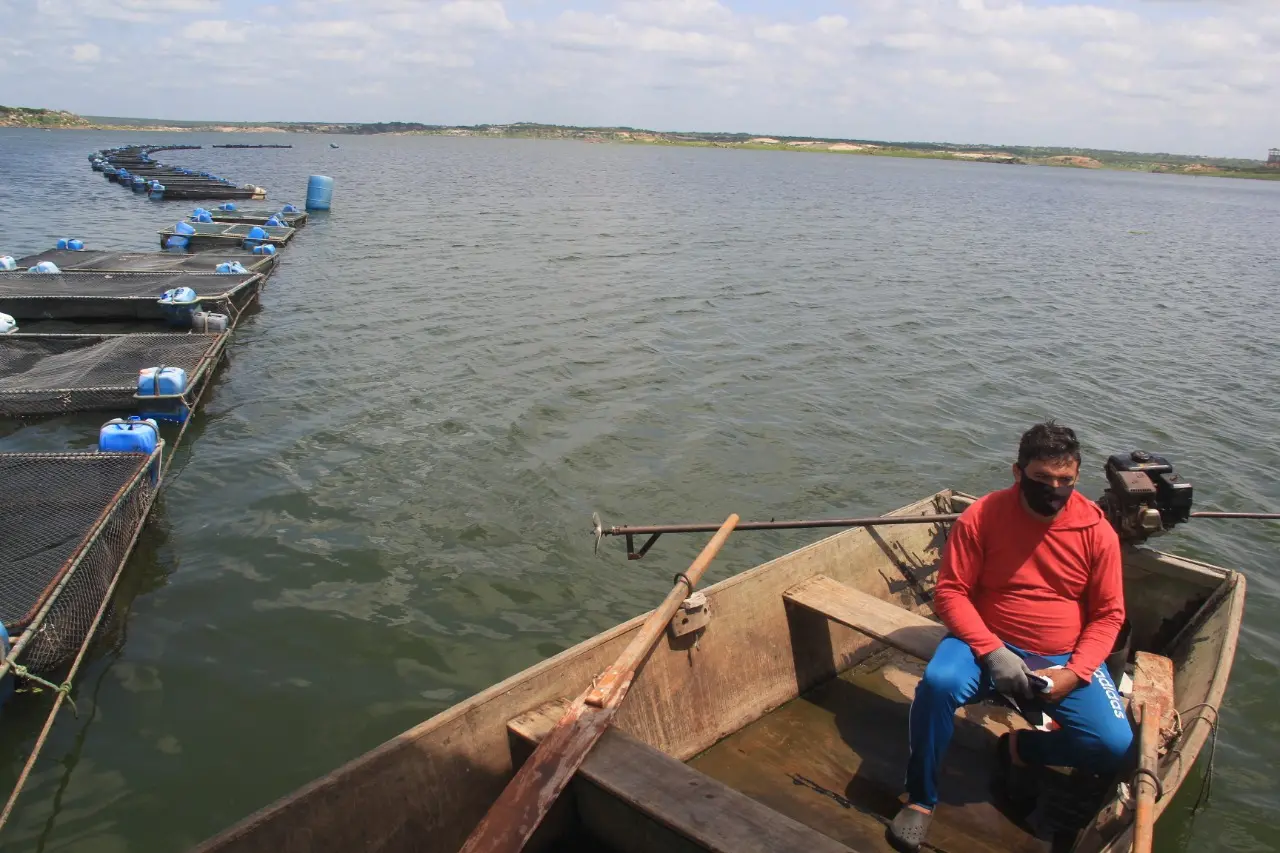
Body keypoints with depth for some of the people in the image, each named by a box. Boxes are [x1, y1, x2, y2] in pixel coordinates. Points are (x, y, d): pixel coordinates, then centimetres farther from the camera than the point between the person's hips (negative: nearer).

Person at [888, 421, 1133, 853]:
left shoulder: (1097, 531, -6)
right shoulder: (981, 516, -11)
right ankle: (922, 798, -10)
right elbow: (950, 592, -10)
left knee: (1114, 746, -19)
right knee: (938, 683, -32)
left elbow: (1108, 614, 0)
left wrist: (1074, 673, -15)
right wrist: (992, 651, -23)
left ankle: (1020, 747, 12)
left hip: (1065, 659, 2)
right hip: (989, 645, -2)